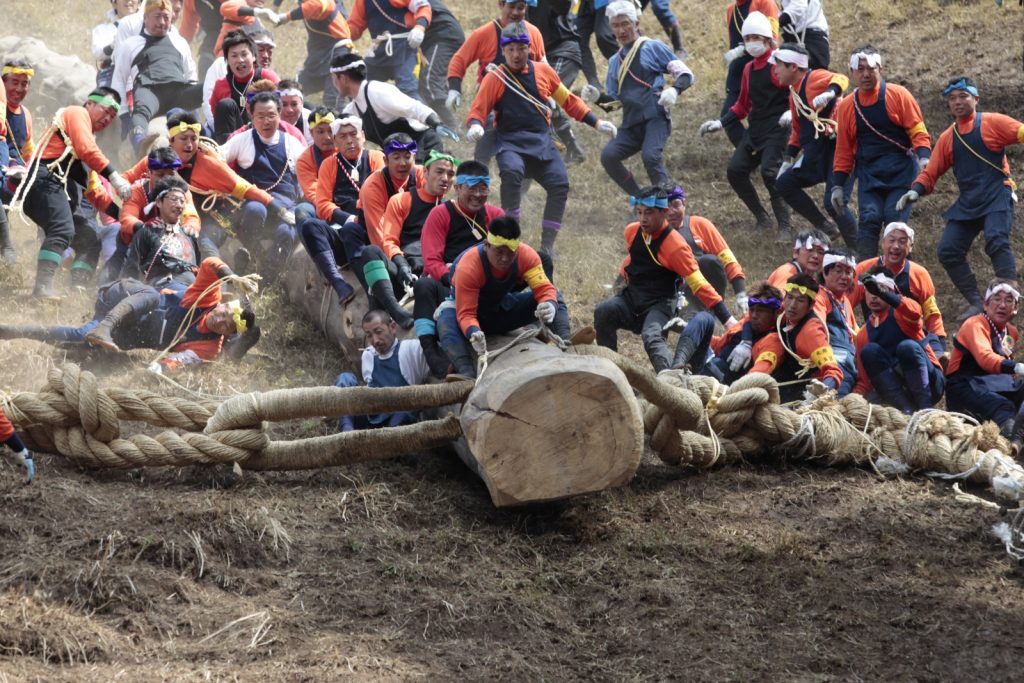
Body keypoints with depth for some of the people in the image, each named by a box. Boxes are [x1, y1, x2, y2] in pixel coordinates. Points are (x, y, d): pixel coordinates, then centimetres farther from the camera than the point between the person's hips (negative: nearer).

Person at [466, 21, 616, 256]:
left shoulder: (543, 71, 10)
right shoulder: (495, 78, 1)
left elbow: (568, 100, 20)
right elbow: (478, 109, -3)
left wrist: (596, 122, 17)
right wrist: (475, 125, -27)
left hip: (541, 141, 4)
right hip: (510, 143, -4)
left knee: (560, 184, -14)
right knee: (512, 172, -34)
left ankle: (547, 244, -1)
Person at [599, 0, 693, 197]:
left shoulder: (652, 48, 4)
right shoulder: (615, 61, 21)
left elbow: (685, 74, 2)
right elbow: (613, 98, 25)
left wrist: (674, 89, -20)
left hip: (655, 117, -6)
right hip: (631, 125, 6)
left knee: (651, 157, -31)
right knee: (609, 156, -17)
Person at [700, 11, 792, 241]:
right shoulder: (749, 69, 17)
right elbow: (743, 105, 25)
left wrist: (790, 113, -27)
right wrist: (720, 123, 17)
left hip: (777, 129, -8)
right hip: (755, 130, 8)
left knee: (770, 173, -23)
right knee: (735, 171, -2)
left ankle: (784, 228, -13)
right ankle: (761, 218, 13)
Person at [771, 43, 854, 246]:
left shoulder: (815, 78, -8)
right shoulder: (794, 93, 20)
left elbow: (840, 80, -28)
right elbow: (798, 130, 28)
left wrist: (830, 92, -49)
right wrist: (788, 159, 25)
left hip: (837, 147, -10)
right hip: (817, 153, 10)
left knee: (833, 202, -18)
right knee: (784, 184, 10)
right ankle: (826, 229, 12)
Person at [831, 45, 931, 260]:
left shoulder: (898, 95, -1)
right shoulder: (846, 107, 9)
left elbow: (917, 130, -1)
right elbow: (844, 150, 15)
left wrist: (923, 157, -19)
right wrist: (838, 185, 13)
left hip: (901, 170, -2)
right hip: (868, 174, 2)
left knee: (895, 218, -13)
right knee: (868, 219, -11)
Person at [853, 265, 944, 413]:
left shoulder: (900, 313, 0)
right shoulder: (864, 334, 12)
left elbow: (914, 311, -29)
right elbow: (864, 381, 12)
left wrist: (881, 292, -43)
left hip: (929, 383, -4)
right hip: (897, 387, 4)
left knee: (907, 346, -31)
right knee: (869, 351, -18)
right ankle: (907, 409, -27)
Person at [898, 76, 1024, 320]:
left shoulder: (992, 123, 2)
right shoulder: (947, 138, 16)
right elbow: (932, 171, 17)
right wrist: (916, 190, -1)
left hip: (997, 197, -6)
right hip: (967, 204, 6)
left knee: (996, 241, -27)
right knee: (948, 251, -5)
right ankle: (975, 303, 5)